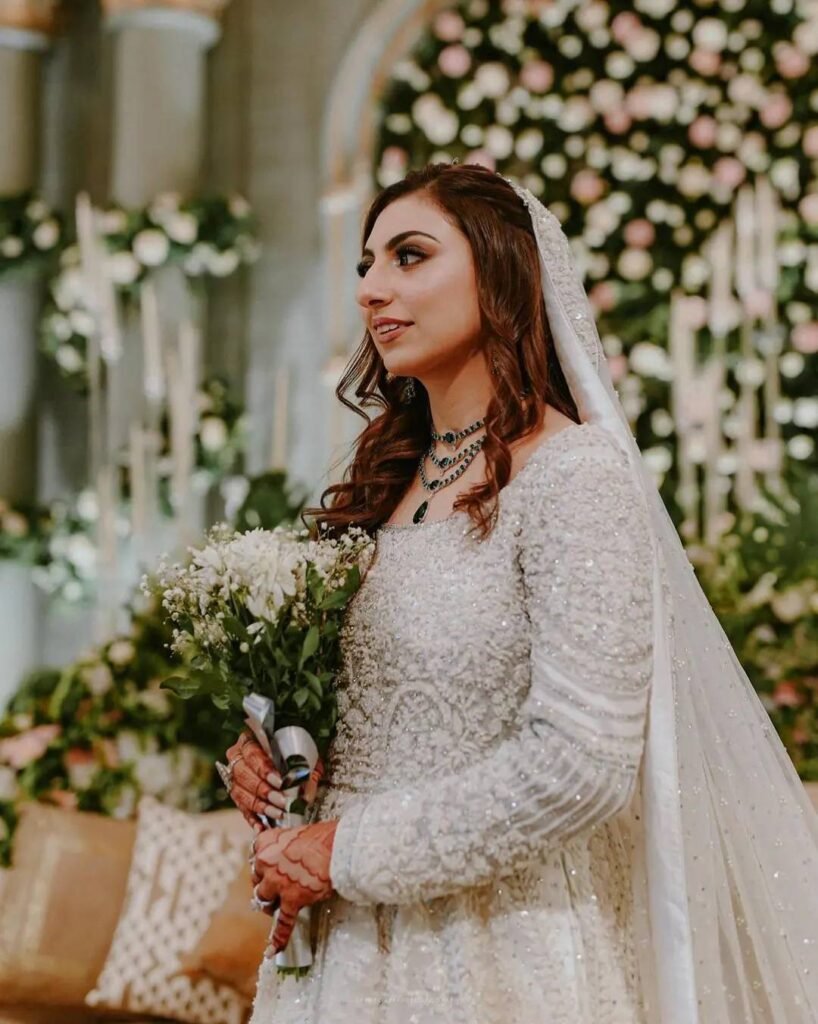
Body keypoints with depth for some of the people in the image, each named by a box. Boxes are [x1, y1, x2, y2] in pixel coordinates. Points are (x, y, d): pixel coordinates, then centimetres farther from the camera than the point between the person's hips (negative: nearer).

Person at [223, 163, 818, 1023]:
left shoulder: (574, 475, -15)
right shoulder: (388, 483, 7)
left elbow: (582, 764, -22)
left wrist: (349, 854, -16)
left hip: (496, 951, -7)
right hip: (349, 942, 7)